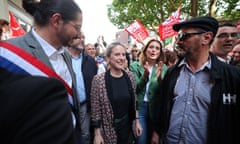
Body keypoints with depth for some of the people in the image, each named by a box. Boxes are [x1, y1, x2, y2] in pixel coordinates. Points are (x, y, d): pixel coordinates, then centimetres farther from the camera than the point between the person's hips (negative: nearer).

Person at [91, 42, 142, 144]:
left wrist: (136, 121, 6)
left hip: (127, 125, 4)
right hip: (108, 129, -3)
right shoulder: (98, 79, -18)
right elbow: (95, 109, -13)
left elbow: (133, 102, 5)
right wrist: (97, 134, -10)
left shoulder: (130, 76, -4)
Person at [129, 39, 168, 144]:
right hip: (139, 106, -2)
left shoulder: (163, 67, 0)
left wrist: (159, 77, -28)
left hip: (156, 107, 2)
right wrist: (145, 76, -28)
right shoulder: (135, 66, -4)